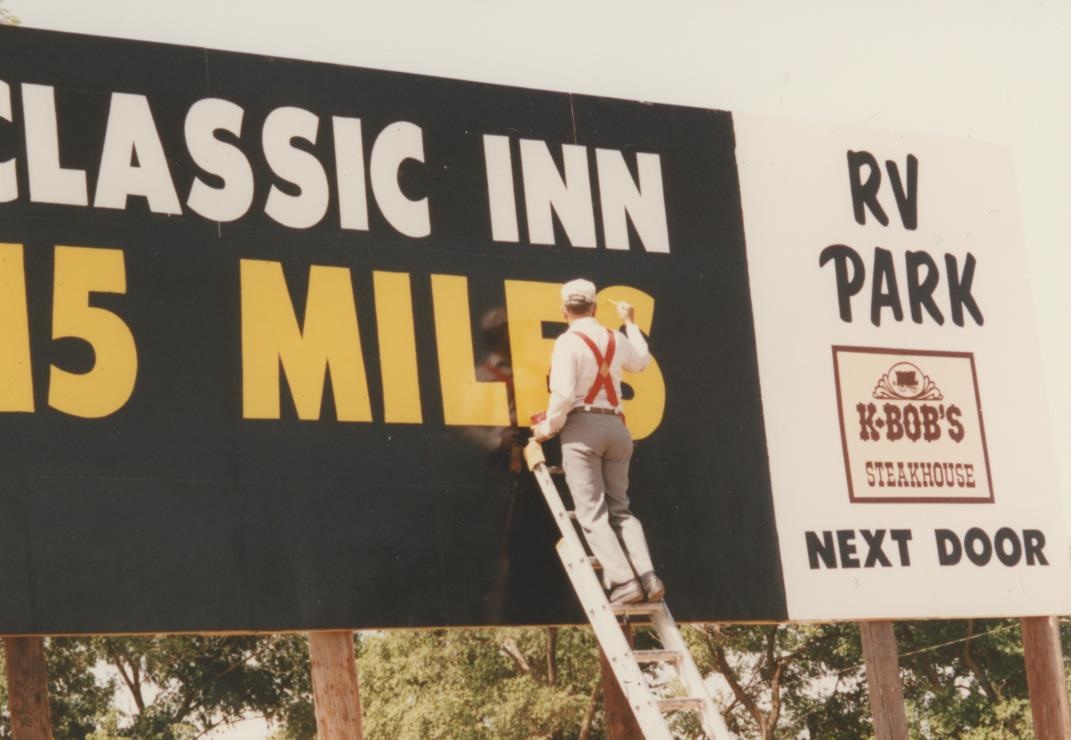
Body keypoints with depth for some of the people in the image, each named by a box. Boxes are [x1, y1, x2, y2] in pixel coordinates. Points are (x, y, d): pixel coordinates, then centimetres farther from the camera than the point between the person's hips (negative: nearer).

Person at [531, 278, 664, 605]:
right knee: (619, 509, 10)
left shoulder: (568, 342, -7)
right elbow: (641, 361, 35)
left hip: (581, 425, -6)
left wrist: (549, 426, -2)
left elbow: (563, 393, -17)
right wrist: (631, 323, 46)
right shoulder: (615, 339, 12)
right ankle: (647, 575, -8)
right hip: (615, 426, 6)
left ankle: (623, 581, -19)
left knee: (593, 513, -6)